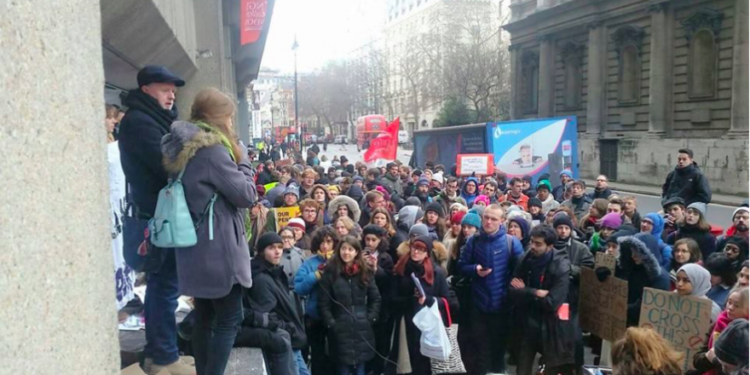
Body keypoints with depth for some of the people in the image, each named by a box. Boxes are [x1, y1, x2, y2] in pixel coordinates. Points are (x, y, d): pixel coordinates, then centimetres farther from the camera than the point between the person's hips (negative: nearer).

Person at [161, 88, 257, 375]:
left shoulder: (184, 147, 11)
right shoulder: (212, 149, -17)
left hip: (196, 248, 9)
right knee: (230, 319, 0)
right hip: (218, 248, -9)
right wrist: (243, 161, -1)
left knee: (204, 318, 16)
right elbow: (246, 195, -14)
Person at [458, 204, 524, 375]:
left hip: (501, 303, -1)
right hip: (478, 303, 1)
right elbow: (462, 266, 3)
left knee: (498, 344, 16)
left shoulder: (511, 242, -9)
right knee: (478, 345, 12)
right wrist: (475, 269, -16)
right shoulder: (473, 241, -2)